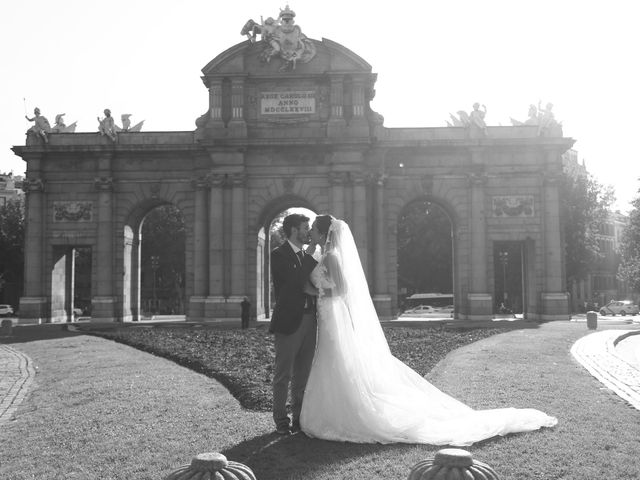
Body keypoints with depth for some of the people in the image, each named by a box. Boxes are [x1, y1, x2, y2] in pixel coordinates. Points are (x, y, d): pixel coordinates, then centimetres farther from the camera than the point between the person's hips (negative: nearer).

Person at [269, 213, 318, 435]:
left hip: (309, 319, 6)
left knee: (303, 374, 10)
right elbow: (296, 280, -18)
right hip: (289, 321, -6)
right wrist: (310, 256, -11)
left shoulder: (307, 256, 15)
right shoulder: (279, 254, -6)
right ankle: (281, 420, 10)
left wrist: (310, 288, -3)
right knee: (283, 374, 1)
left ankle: (300, 418, 19)